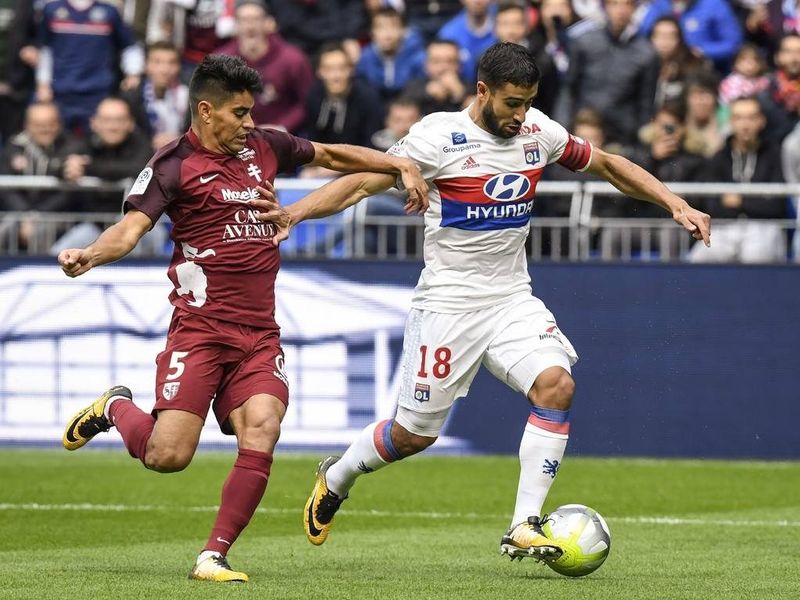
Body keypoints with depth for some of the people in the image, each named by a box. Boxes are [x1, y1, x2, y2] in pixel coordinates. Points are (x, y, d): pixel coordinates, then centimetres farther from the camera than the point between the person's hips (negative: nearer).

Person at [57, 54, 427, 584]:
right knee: (168, 456, -11)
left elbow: (330, 155, 28)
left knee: (261, 436, -17)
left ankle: (214, 557, -7)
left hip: (260, 336, 5)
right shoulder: (174, 165, -5)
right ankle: (116, 408, 23)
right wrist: (90, 255, -36)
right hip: (199, 329, -5)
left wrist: (399, 163, 20)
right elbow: (132, 227, -16)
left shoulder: (263, 147, 12)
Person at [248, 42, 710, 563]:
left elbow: (606, 164, 17)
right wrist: (293, 213, -27)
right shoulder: (439, 137, -13)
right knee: (415, 433, 3)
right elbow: (363, 182, -14)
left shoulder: (539, 132, 3)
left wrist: (676, 204, 10)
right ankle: (335, 478, 35)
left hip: (513, 299, 4)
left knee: (556, 384, -22)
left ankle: (524, 528, -16)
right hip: (448, 302, -4)